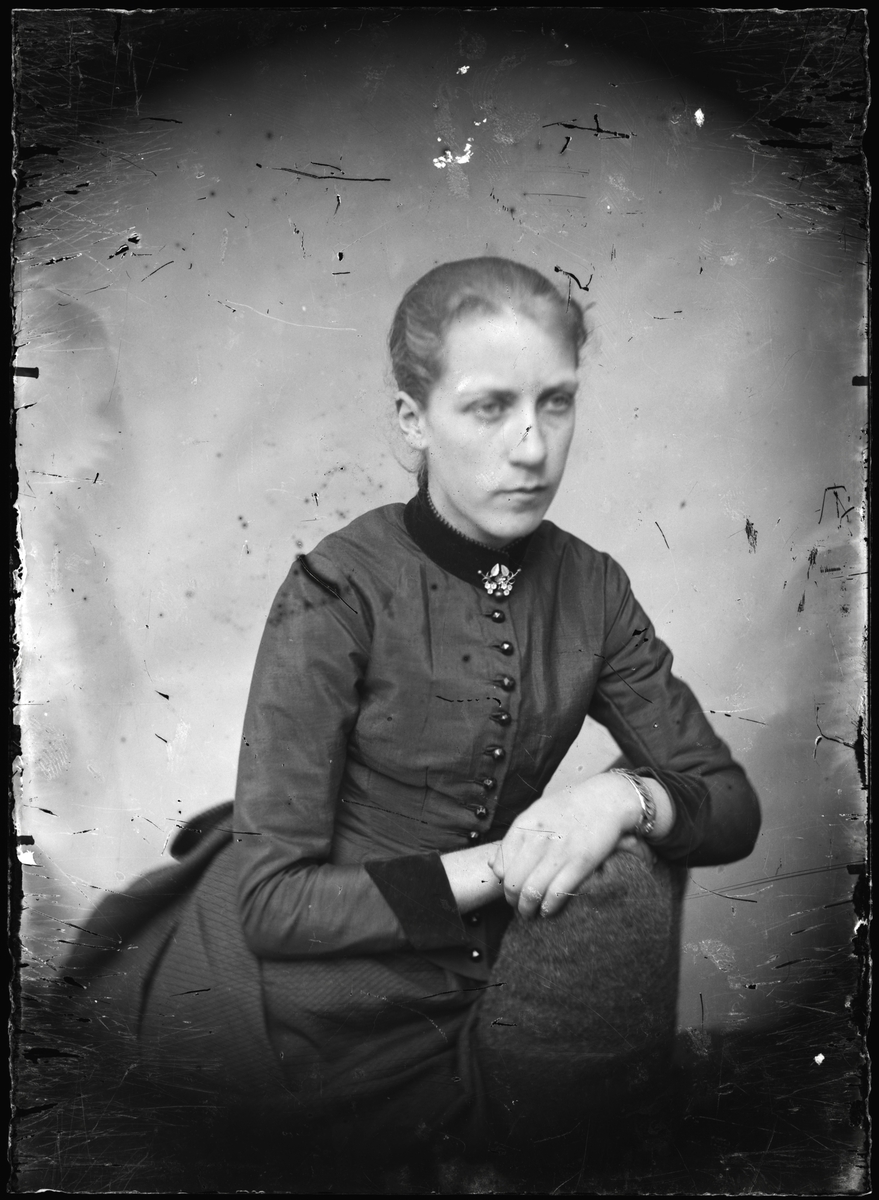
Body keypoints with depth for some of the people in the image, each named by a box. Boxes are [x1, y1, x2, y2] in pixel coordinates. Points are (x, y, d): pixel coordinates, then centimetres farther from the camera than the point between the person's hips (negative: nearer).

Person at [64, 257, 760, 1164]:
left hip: (465, 970, 5)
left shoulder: (590, 589, -5)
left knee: (623, 874, -17)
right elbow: (272, 900, -20)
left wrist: (626, 799, -23)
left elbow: (734, 804, -2)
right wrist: (499, 866, -24)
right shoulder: (339, 591, -19)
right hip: (305, 985, -5)